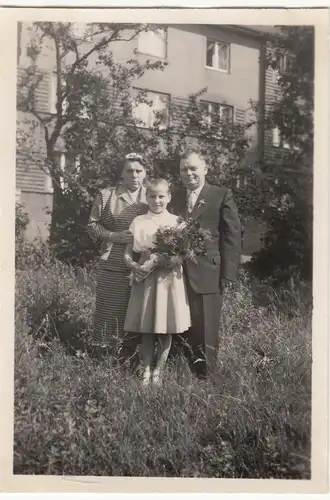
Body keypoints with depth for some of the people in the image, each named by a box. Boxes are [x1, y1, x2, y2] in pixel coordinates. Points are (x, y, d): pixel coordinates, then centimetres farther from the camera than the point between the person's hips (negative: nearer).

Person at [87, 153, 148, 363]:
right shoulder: (106, 195, 5)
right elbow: (92, 225, 5)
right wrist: (114, 236, -10)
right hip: (113, 267, -1)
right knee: (112, 311, -1)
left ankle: (131, 355, 19)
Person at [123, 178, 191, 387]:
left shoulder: (176, 222, 2)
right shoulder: (139, 222, 4)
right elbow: (128, 252, 5)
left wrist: (176, 259, -17)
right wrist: (133, 265, -14)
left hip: (170, 278, 0)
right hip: (146, 278, 0)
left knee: (166, 328, 5)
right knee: (146, 330, 5)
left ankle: (159, 372, 19)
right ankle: (146, 370, 18)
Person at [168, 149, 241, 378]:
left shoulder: (222, 195, 0)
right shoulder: (174, 198, 14)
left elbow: (232, 237, -5)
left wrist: (228, 274, -10)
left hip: (208, 274, -4)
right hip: (178, 273, 4)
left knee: (205, 330, 2)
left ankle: (204, 375, 16)